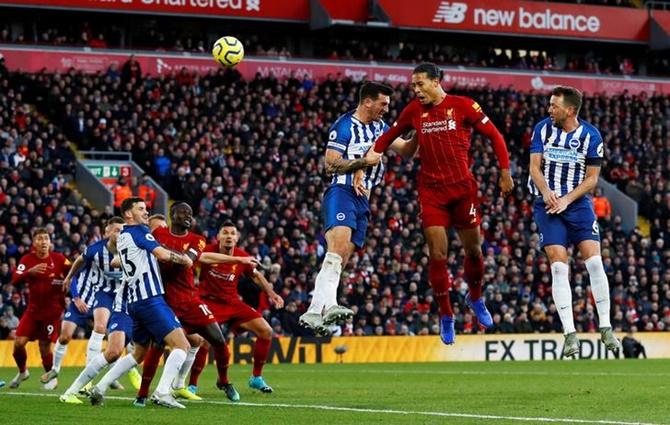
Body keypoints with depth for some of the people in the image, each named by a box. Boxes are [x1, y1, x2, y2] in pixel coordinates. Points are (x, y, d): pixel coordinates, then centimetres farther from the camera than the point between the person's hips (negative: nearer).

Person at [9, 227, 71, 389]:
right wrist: (30, 272, -30)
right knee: (19, 343, -4)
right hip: (34, 308, 3)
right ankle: (22, 372, 24)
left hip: (53, 310, -3)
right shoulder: (27, 260, -2)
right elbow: (15, 280, -14)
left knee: (44, 345, -5)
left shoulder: (58, 259, -8)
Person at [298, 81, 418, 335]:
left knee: (342, 258, 3)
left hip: (362, 199, 9)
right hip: (341, 192, -9)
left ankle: (313, 312, 4)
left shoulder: (379, 127, 18)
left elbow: (406, 151, 22)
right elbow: (331, 164, -13)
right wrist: (365, 161, -21)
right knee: (339, 244, -29)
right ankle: (329, 304, -45)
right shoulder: (345, 126, -7)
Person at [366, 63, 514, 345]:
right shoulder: (413, 111, 4)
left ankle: (475, 298, 36)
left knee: (473, 249, 9)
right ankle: (446, 316, 7)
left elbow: (494, 136, 0)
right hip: (431, 191, 1)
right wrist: (374, 153, -2)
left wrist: (505, 172, -3)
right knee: (438, 254, -5)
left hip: (463, 187, -1)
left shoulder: (463, 106, -6)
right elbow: (391, 134, 16)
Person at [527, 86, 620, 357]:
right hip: (548, 204, 0)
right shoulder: (542, 129, 1)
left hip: (578, 203, 0)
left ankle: (605, 329, 0)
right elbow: (535, 166, -2)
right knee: (559, 266, -11)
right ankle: (569, 334, -8)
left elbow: (591, 178, -1)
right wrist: (546, 192, -21)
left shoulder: (591, 136, -3)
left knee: (594, 262, -11)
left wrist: (566, 199, -14)